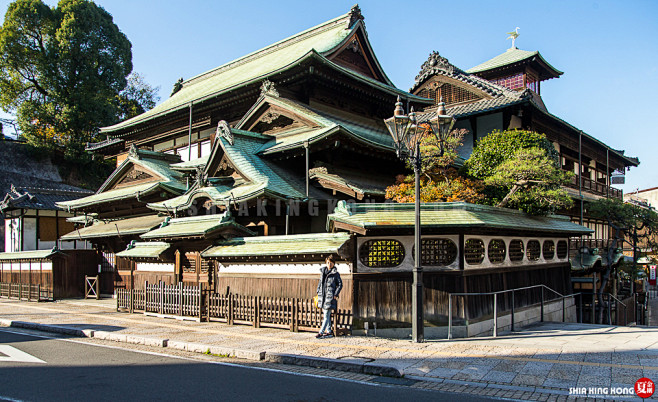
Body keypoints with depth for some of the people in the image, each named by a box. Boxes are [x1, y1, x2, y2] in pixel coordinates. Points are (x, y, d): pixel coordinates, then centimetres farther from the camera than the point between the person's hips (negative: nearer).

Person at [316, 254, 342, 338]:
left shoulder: (335, 273, -5)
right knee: (325, 314, 11)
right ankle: (329, 331, 20)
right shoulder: (323, 272, 11)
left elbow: (340, 285, -4)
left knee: (326, 315, -6)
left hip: (330, 296, -6)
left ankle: (321, 332, -4)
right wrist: (318, 292, 12)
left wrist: (335, 295, -9)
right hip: (323, 296, 6)